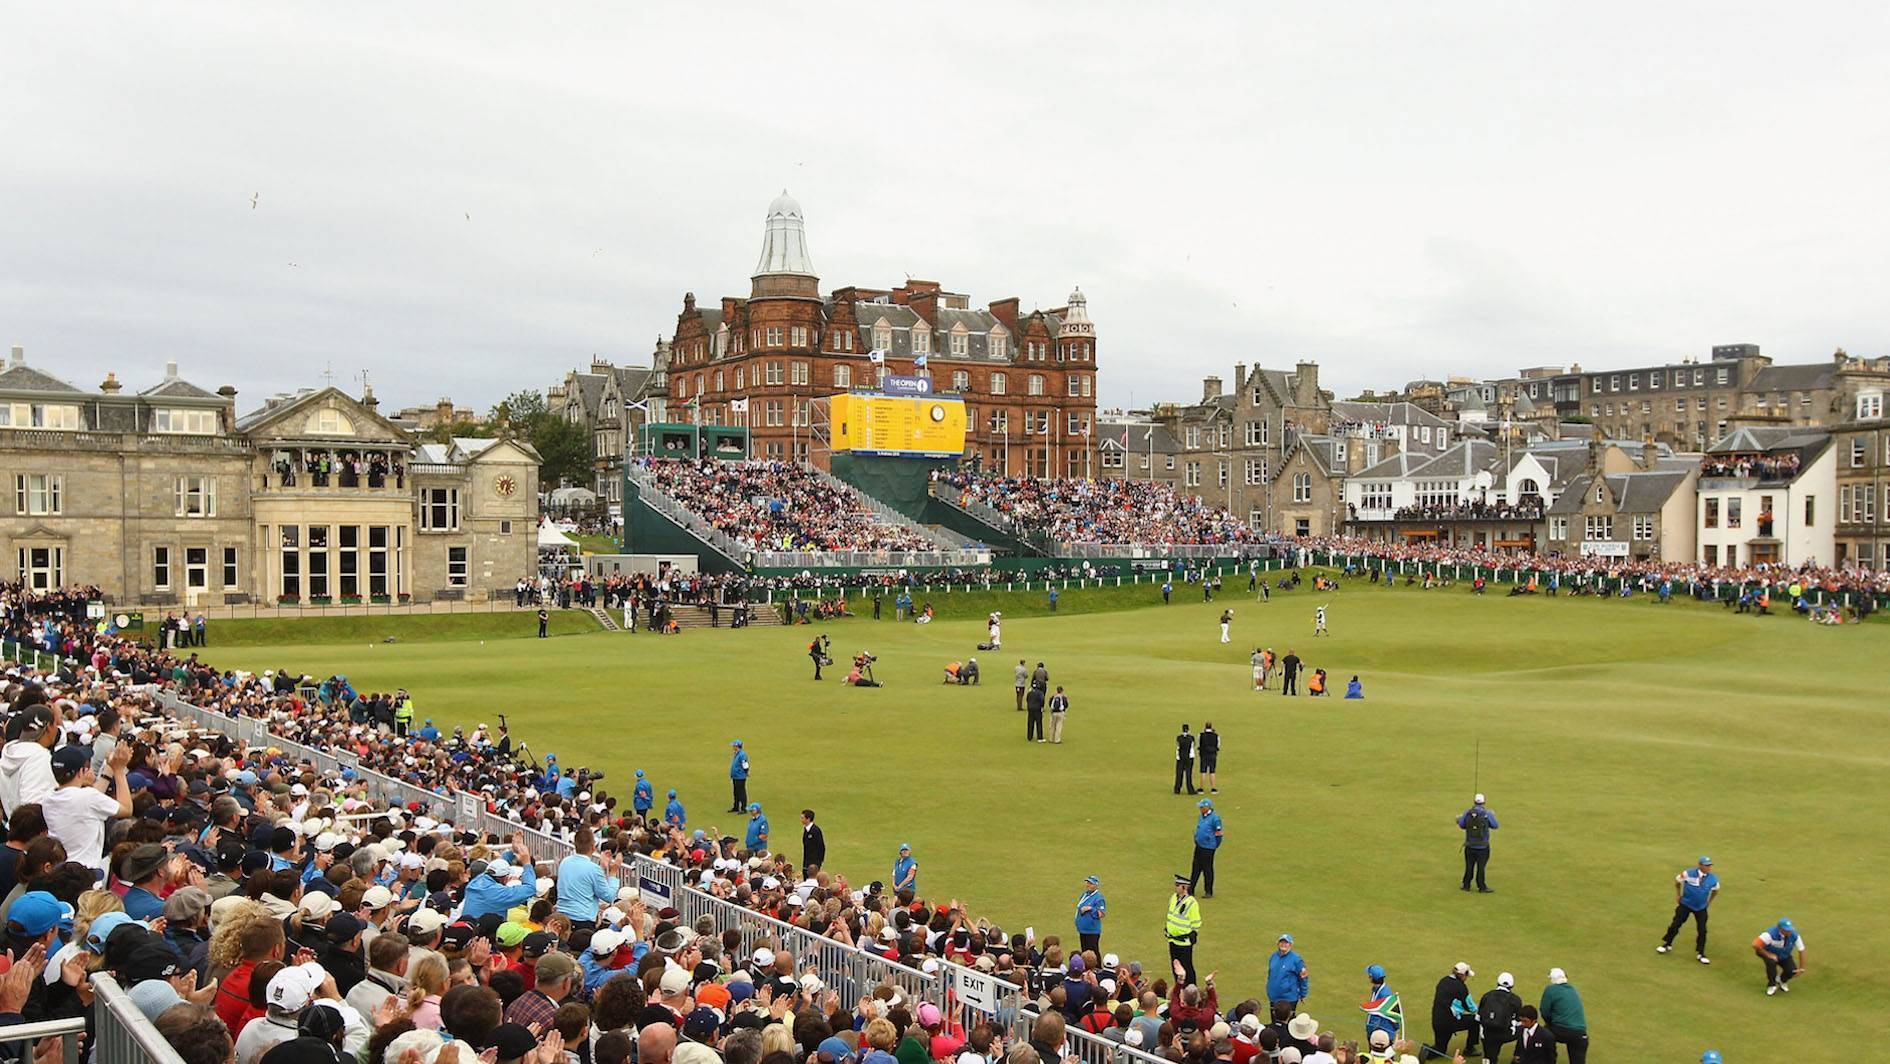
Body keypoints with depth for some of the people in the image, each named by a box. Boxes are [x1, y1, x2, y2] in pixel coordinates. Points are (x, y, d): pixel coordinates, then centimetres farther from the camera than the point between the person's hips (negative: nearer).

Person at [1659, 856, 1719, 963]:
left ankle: (1700, 953, 13)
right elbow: (1677, 881, -1)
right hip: (1685, 905, -1)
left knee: (1702, 930, -2)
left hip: (1701, 908, 1)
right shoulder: (1688, 874, -22)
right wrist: (1678, 895, 4)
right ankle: (1667, 944, 24)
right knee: (1676, 924, 4)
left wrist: (1709, 901, 9)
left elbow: (1715, 890, 9)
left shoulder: (1713, 879, -15)